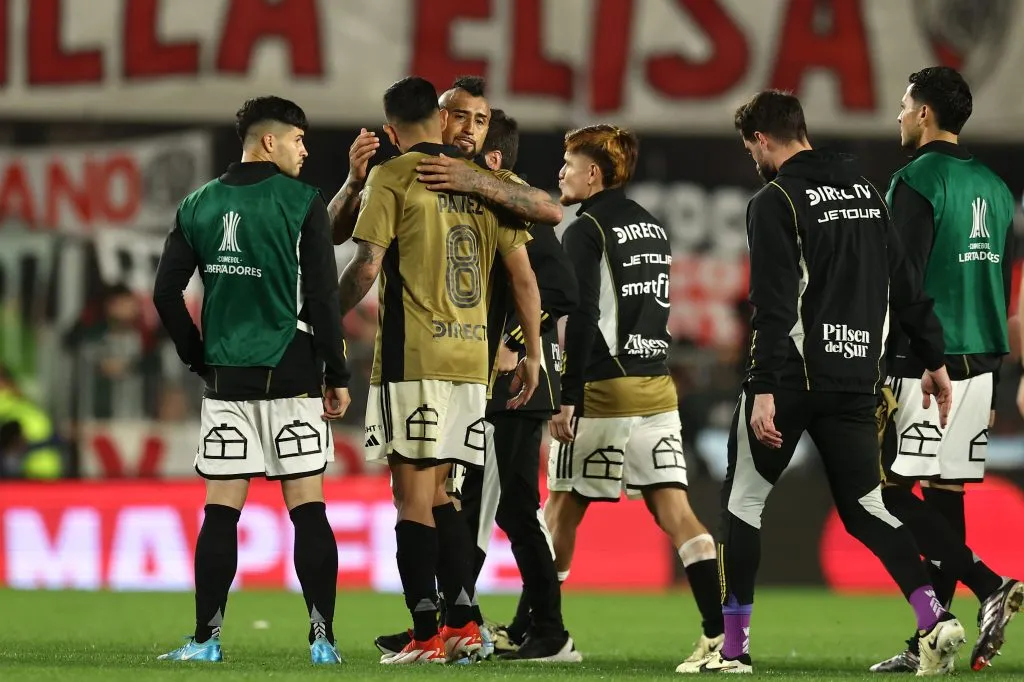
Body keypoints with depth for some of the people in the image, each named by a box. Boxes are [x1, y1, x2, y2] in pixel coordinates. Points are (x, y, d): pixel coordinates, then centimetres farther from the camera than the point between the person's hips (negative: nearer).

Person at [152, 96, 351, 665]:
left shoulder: (198, 206, 8)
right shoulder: (301, 202, -4)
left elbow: (166, 292, 6)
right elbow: (322, 297, -8)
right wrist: (337, 375, -1)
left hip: (225, 379, 3)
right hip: (291, 379, -3)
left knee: (221, 511, 4)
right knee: (307, 508, 0)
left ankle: (206, 638, 1)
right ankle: (322, 638, -3)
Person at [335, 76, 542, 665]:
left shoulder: (394, 177, -3)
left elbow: (367, 267, -10)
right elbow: (523, 274, 12)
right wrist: (533, 352, 18)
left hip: (413, 357, -5)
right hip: (472, 357, 5)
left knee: (414, 493, -3)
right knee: (438, 493, 15)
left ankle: (427, 635, -7)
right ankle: (464, 623, 9)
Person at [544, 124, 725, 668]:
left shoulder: (587, 231, -8)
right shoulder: (653, 228, 16)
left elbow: (583, 318, -16)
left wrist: (568, 397, -16)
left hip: (604, 390, -7)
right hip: (658, 388, 7)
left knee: (562, 506, 6)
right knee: (673, 507, -1)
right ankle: (721, 630, -14)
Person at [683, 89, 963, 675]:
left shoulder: (777, 201, -8)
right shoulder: (866, 192, 12)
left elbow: (775, 307, -17)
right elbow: (905, 287, 13)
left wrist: (764, 389, -20)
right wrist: (935, 359, 18)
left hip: (793, 376, -6)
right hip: (858, 379, 6)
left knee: (744, 499, 7)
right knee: (865, 507, 10)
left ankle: (734, 647, 7)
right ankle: (935, 618, -9)